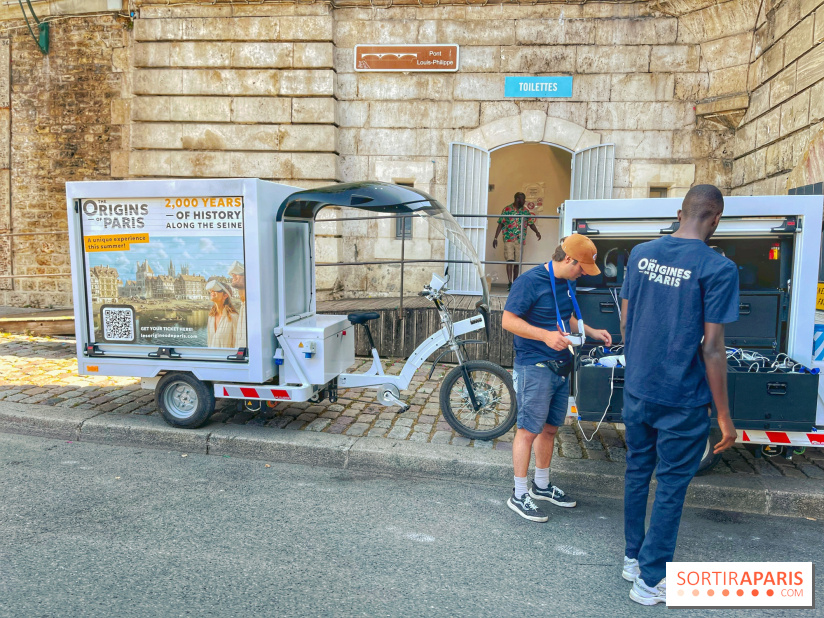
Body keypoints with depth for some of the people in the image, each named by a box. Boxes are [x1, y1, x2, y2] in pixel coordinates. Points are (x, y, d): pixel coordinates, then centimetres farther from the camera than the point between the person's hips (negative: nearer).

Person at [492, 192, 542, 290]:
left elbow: (531, 223, 11)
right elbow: (500, 224, 0)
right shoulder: (507, 210, -1)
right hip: (508, 239, -3)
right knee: (510, 260, -13)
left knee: (517, 262, 6)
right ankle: (510, 283, -15)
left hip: (520, 240, 3)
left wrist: (536, 231, -9)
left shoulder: (525, 211, 9)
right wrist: (495, 238, -4)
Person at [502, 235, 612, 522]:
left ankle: (541, 485, 32)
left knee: (549, 428, 17)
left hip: (560, 366, 9)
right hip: (534, 367, -8)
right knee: (529, 430, -3)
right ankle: (519, 495, 9)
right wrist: (546, 335, -25)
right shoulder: (529, 281, -14)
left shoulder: (566, 283, 12)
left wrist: (591, 332, 14)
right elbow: (509, 320, -18)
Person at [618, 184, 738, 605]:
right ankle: (650, 579, 21)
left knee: (637, 472, 18)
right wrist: (724, 415, -6)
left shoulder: (641, 254, 2)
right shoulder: (718, 268, -14)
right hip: (682, 399, -5)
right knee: (671, 485, 9)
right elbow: (712, 348, -15)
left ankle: (633, 558, 34)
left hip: (637, 390, 5)